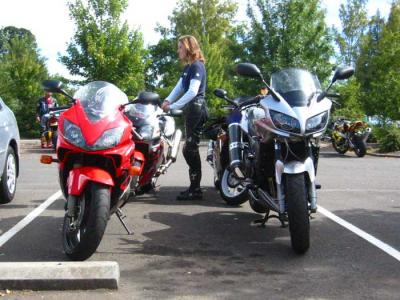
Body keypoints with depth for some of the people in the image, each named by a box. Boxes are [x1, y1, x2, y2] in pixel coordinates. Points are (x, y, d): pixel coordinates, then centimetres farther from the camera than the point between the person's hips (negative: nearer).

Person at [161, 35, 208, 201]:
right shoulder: (187, 67, 18)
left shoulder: (197, 66, -11)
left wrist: (173, 106, -22)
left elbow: (193, 91, -21)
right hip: (190, 109, 10)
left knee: (190, 149, -9)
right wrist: (167, 100, -6)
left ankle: (195, 190, -5)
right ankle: (194, 187, 19)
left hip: (196, 108, -10)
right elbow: (179, 87, 11)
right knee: (190, 149, 11)